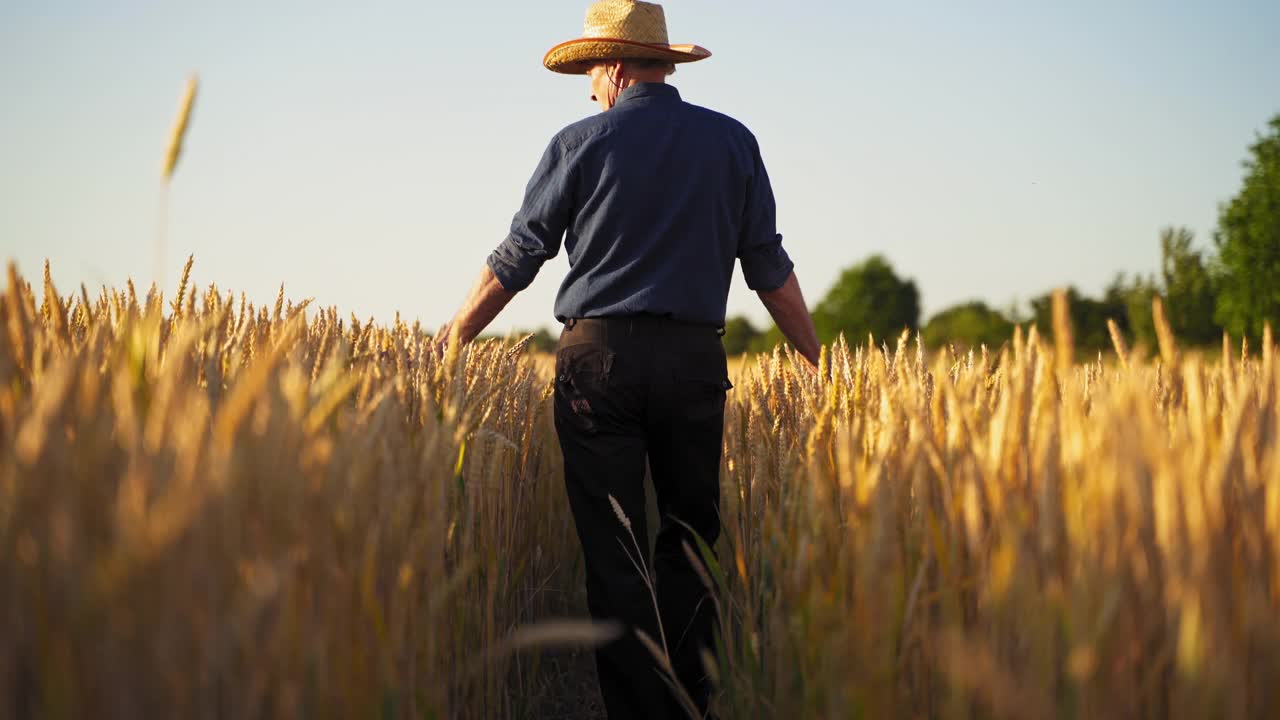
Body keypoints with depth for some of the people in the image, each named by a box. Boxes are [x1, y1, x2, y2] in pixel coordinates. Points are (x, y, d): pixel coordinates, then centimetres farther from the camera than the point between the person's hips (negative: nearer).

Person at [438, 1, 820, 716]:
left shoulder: (581, 143, 1)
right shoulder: (733, 141, 8)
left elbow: (515, 260, 3)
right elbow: (770, 267, 8)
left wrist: (449, 342, 14)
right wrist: (821, 362, 17)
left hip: (600, 357, -2)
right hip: (694, 359, 2)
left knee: (614, 550, 2)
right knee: (691, 534, 14)